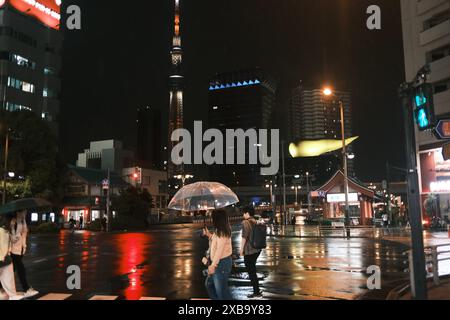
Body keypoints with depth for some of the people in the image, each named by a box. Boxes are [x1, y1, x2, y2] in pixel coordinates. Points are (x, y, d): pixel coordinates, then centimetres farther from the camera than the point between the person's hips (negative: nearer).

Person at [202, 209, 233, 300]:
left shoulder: (222, 232, -22)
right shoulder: (219, 231, 8)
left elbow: (219, 250, -25)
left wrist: (213, 265, -24)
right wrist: (208, 234, 13)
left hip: (222, 263, -10)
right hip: (217, 262, 10)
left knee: (221, 289, -1)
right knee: (209, 284, 21)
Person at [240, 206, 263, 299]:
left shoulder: (245, 222, -16)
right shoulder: (256, 222, 6)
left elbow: (244, 237, -18)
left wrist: (241, 250, -9)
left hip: (249, 251, -8)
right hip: (257, 249, 8)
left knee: (251, 271, 5)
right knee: (253, 269, 20)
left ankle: (257, 293, 12)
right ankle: (256, 290, 29)